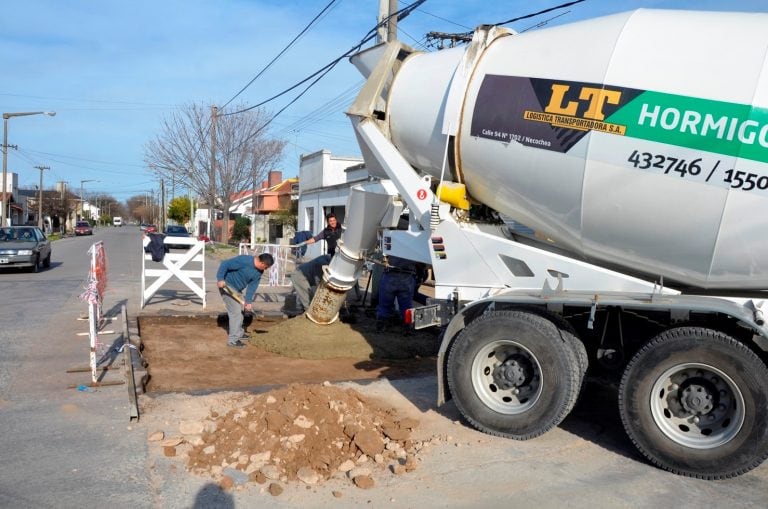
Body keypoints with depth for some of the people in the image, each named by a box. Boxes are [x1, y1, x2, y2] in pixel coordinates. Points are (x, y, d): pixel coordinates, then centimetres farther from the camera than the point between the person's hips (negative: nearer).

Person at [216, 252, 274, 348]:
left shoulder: (259, 272, -3)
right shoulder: (244, 260, -28)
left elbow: (252, 286, -3)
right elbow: (225, 264, -28)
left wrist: (248, 301, -12)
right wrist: (220, 279, -35)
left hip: (237, 289, 9)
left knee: (240, 309, 22)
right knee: (235, 311, -11)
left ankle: (239, 333, 41)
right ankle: (233, 340, -5)